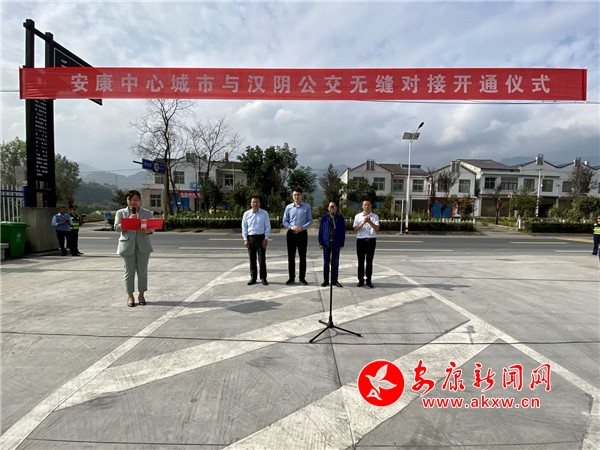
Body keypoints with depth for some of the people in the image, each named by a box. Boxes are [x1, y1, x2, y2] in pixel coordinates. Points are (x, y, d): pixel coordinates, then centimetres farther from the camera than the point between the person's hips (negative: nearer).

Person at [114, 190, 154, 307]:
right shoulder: (121, 213, 8)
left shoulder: (147, 213, 9)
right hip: (128, 245, -1)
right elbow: (117, 227, -1)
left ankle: (141, 294, 16)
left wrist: (147, 231, -18)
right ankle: (130, 296, 14)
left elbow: (151, 228, 5)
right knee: (129, 271, 3)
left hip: (143, 245, 1)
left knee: (142, 271, 4)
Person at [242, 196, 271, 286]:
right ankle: (253, 278, 16)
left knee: (262, 259, 0)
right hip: (250, 238, 1)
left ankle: (263, 278, 10)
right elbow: (244, 227, 7)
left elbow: (267, 226, 3)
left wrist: (266, 238, -6)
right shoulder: (246, 214, 5)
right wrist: (245, 239, -1)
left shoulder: (264, 213, 2)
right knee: (252, 260, 7)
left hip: (261, 237, -1)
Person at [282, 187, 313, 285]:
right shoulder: (288, 207, 3)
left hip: (302, 233, -1)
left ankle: (302, 278, 14)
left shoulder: (307, 207, 1)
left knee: (303, 257, 4)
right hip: (291, 233, 1)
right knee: (291, 256, 5)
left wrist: (303, 227, -16)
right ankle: (291, 278, 13)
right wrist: (291, 227, -13)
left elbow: (310, 220, 2)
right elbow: (285, 221, 6)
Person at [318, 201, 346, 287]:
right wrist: (321, 243, -3)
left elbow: (343, 231, 4)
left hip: (336, 243, 1)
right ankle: (325, 280, 15)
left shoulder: (340, 218, 3)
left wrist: (342, 243, 0)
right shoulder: (324, 218, 2)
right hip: (326, 243, 0)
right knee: (326, 262, 7)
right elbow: (320, 231, 2)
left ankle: (335, 280, 15)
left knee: (335, 262, 6)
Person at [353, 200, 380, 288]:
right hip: (361, 240, 0)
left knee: (369, 261, 5)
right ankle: (361, 280, 10)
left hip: (371, 240, 0)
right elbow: (356, 229, -2)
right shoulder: (358, 216, 6)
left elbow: (377, 229, -5)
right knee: (361, 261, 3)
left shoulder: (375, 216, 5)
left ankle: (369, 280, 12)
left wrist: (370, 222, -20)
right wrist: (363, 223, -17)